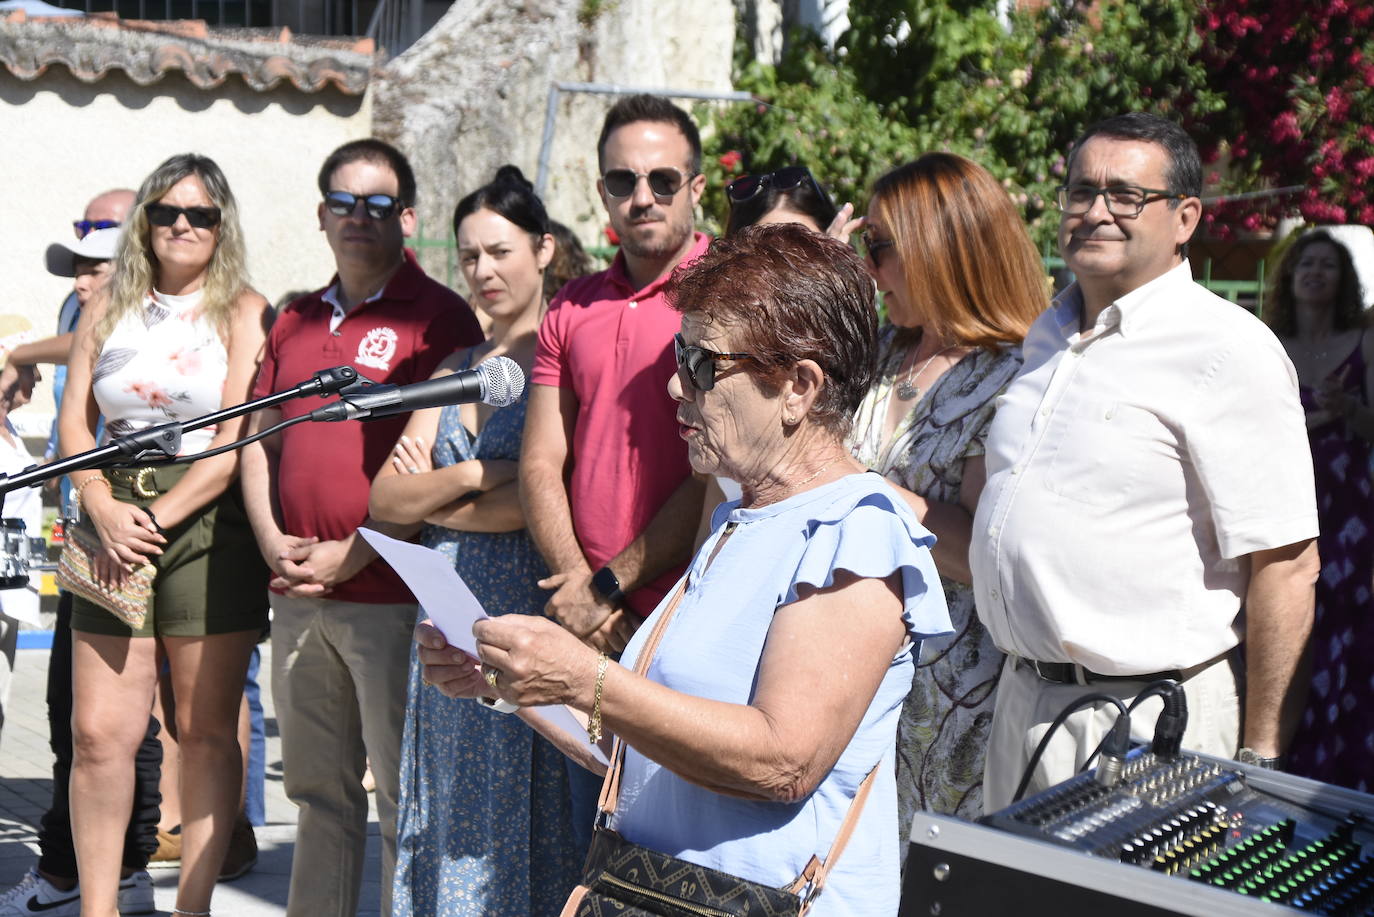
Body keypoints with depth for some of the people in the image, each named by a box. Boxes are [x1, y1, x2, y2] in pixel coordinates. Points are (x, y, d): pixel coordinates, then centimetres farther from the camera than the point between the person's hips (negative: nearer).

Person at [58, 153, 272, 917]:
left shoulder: (245, 312, 1)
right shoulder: (107, 309, 14)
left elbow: (239, 441, -8)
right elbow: (75, 423, 9)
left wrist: (156, 518, -13)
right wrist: (104, 509, -9)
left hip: (207, 524, -3)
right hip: (116, 527, 3)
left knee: (207, 730, 1)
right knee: (99, 732, -1)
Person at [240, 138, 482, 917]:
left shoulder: (439, 316, -4)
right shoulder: (297, 322, 16)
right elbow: (261, 442, 18)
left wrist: (353, 555, -14)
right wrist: (273, 541, 2)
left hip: (389, 592, -6)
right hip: (296, 595, 6)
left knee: (405, 792, 0)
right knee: (318, 789, 15)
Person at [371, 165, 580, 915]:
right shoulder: (456, 369, 16)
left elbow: (534, 501, -15)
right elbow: (383, 500, 8)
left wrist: (426, 493, -1)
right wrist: (472, 475, -7)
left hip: (528, 607, -6)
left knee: (518, 809, 0)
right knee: (447, 806, 9)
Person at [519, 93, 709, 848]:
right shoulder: (572, 309, 13)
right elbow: (541, 464, 8)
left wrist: (612, 584, -11)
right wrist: (575, 585, -7)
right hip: (588, 625, 5)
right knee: (595, 842, 14)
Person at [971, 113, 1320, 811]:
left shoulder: (1228, 351, -13)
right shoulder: (1046, 335, 12)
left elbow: (1285, 564, -16)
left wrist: (1259, 756, -17)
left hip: (1148, 724, -7)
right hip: (1023, 701, 8)